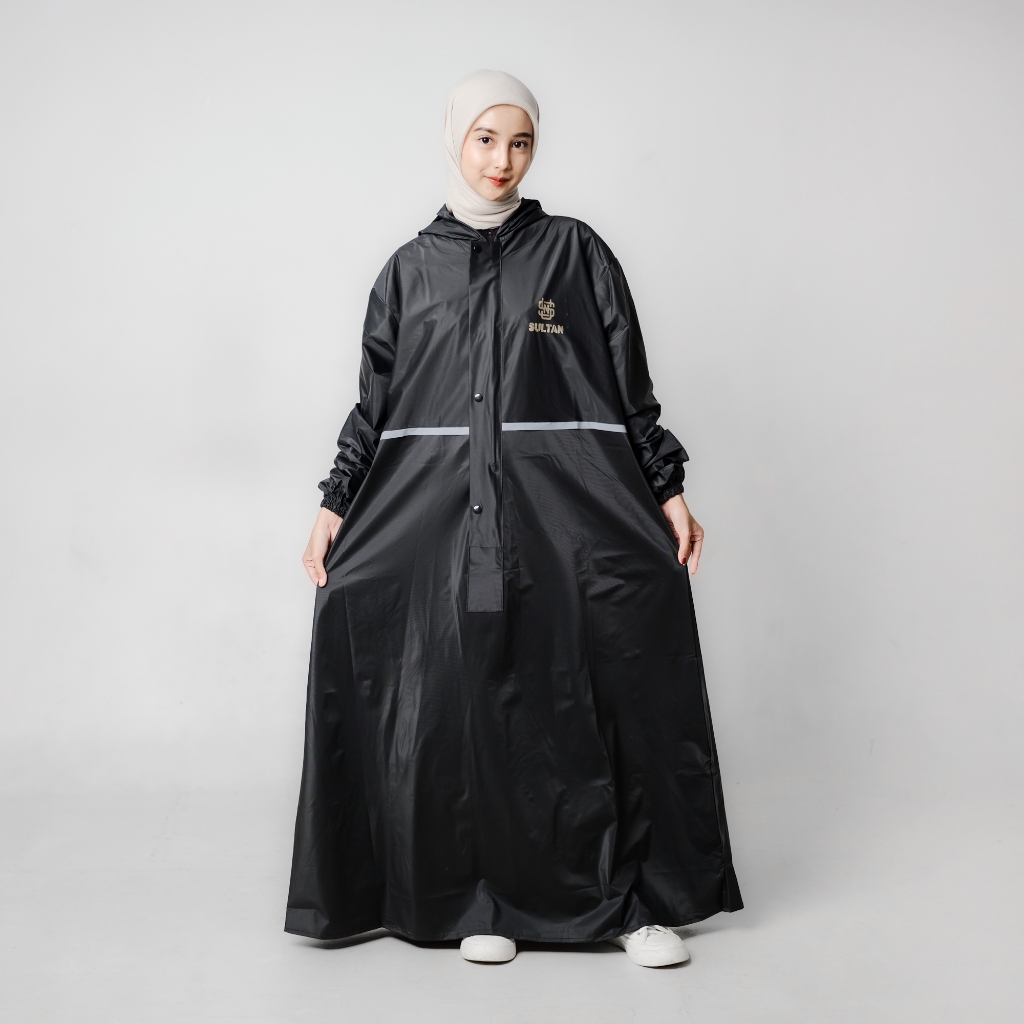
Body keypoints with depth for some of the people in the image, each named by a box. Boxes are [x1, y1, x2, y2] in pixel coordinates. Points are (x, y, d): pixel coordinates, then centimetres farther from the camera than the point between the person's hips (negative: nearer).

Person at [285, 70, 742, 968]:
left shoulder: (575, 252, 8)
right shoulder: (410, 270, 12)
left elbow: (631, 385, 6)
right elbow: (375, 402, 13)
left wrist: (668, 489, -1)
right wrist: (336, 506, 6)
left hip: (564, 509, -1)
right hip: (441, 511, 2)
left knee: (597, 704, -5)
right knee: (468, 706, 0)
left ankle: (641, 898, 7)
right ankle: (487, 900, 13)